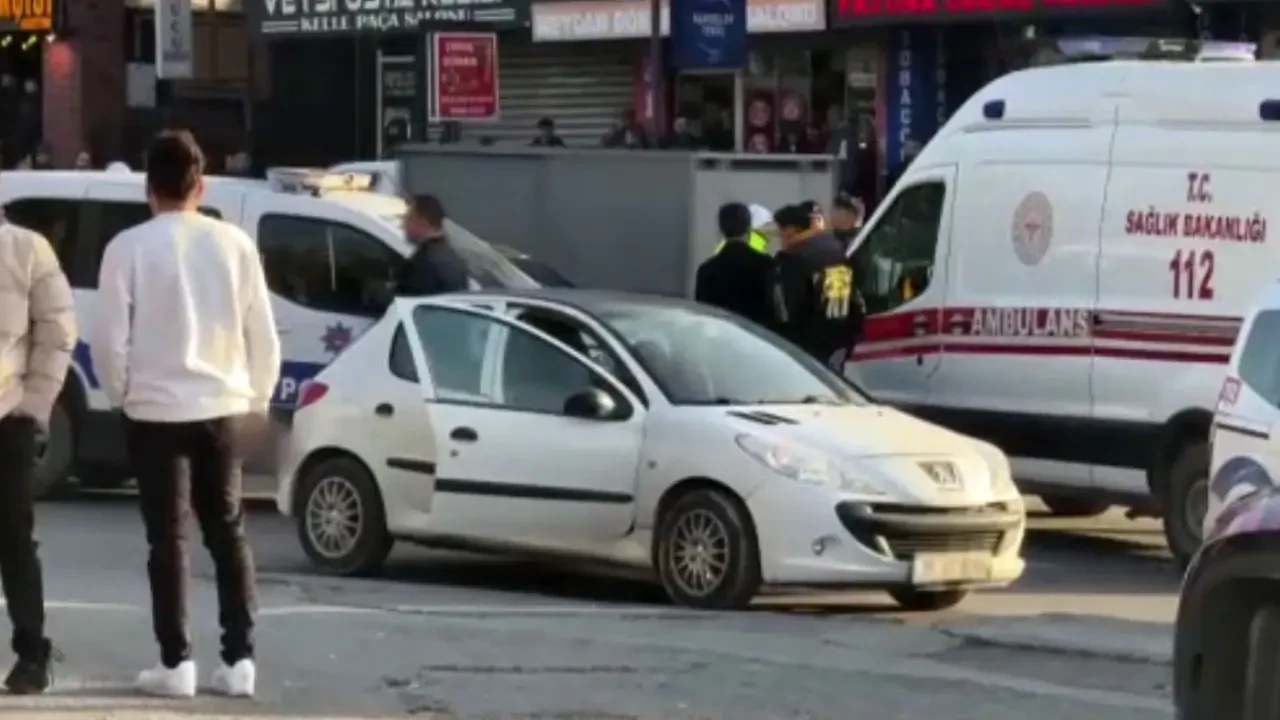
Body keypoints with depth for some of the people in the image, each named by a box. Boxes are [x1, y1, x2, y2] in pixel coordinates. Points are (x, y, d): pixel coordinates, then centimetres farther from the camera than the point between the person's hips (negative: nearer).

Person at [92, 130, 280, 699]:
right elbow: (262, 332, 4)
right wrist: (257, 397, 17)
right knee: (227, 532, 12)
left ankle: (176, 663, 1)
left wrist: (120, 394, 9)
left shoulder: (129, 247, -9)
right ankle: (238, 660, 8)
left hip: (156, 410, -3)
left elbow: (110, 337, -8)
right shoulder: (234, 243, 0)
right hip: (224, 407, 3)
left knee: (167, 538, 3)